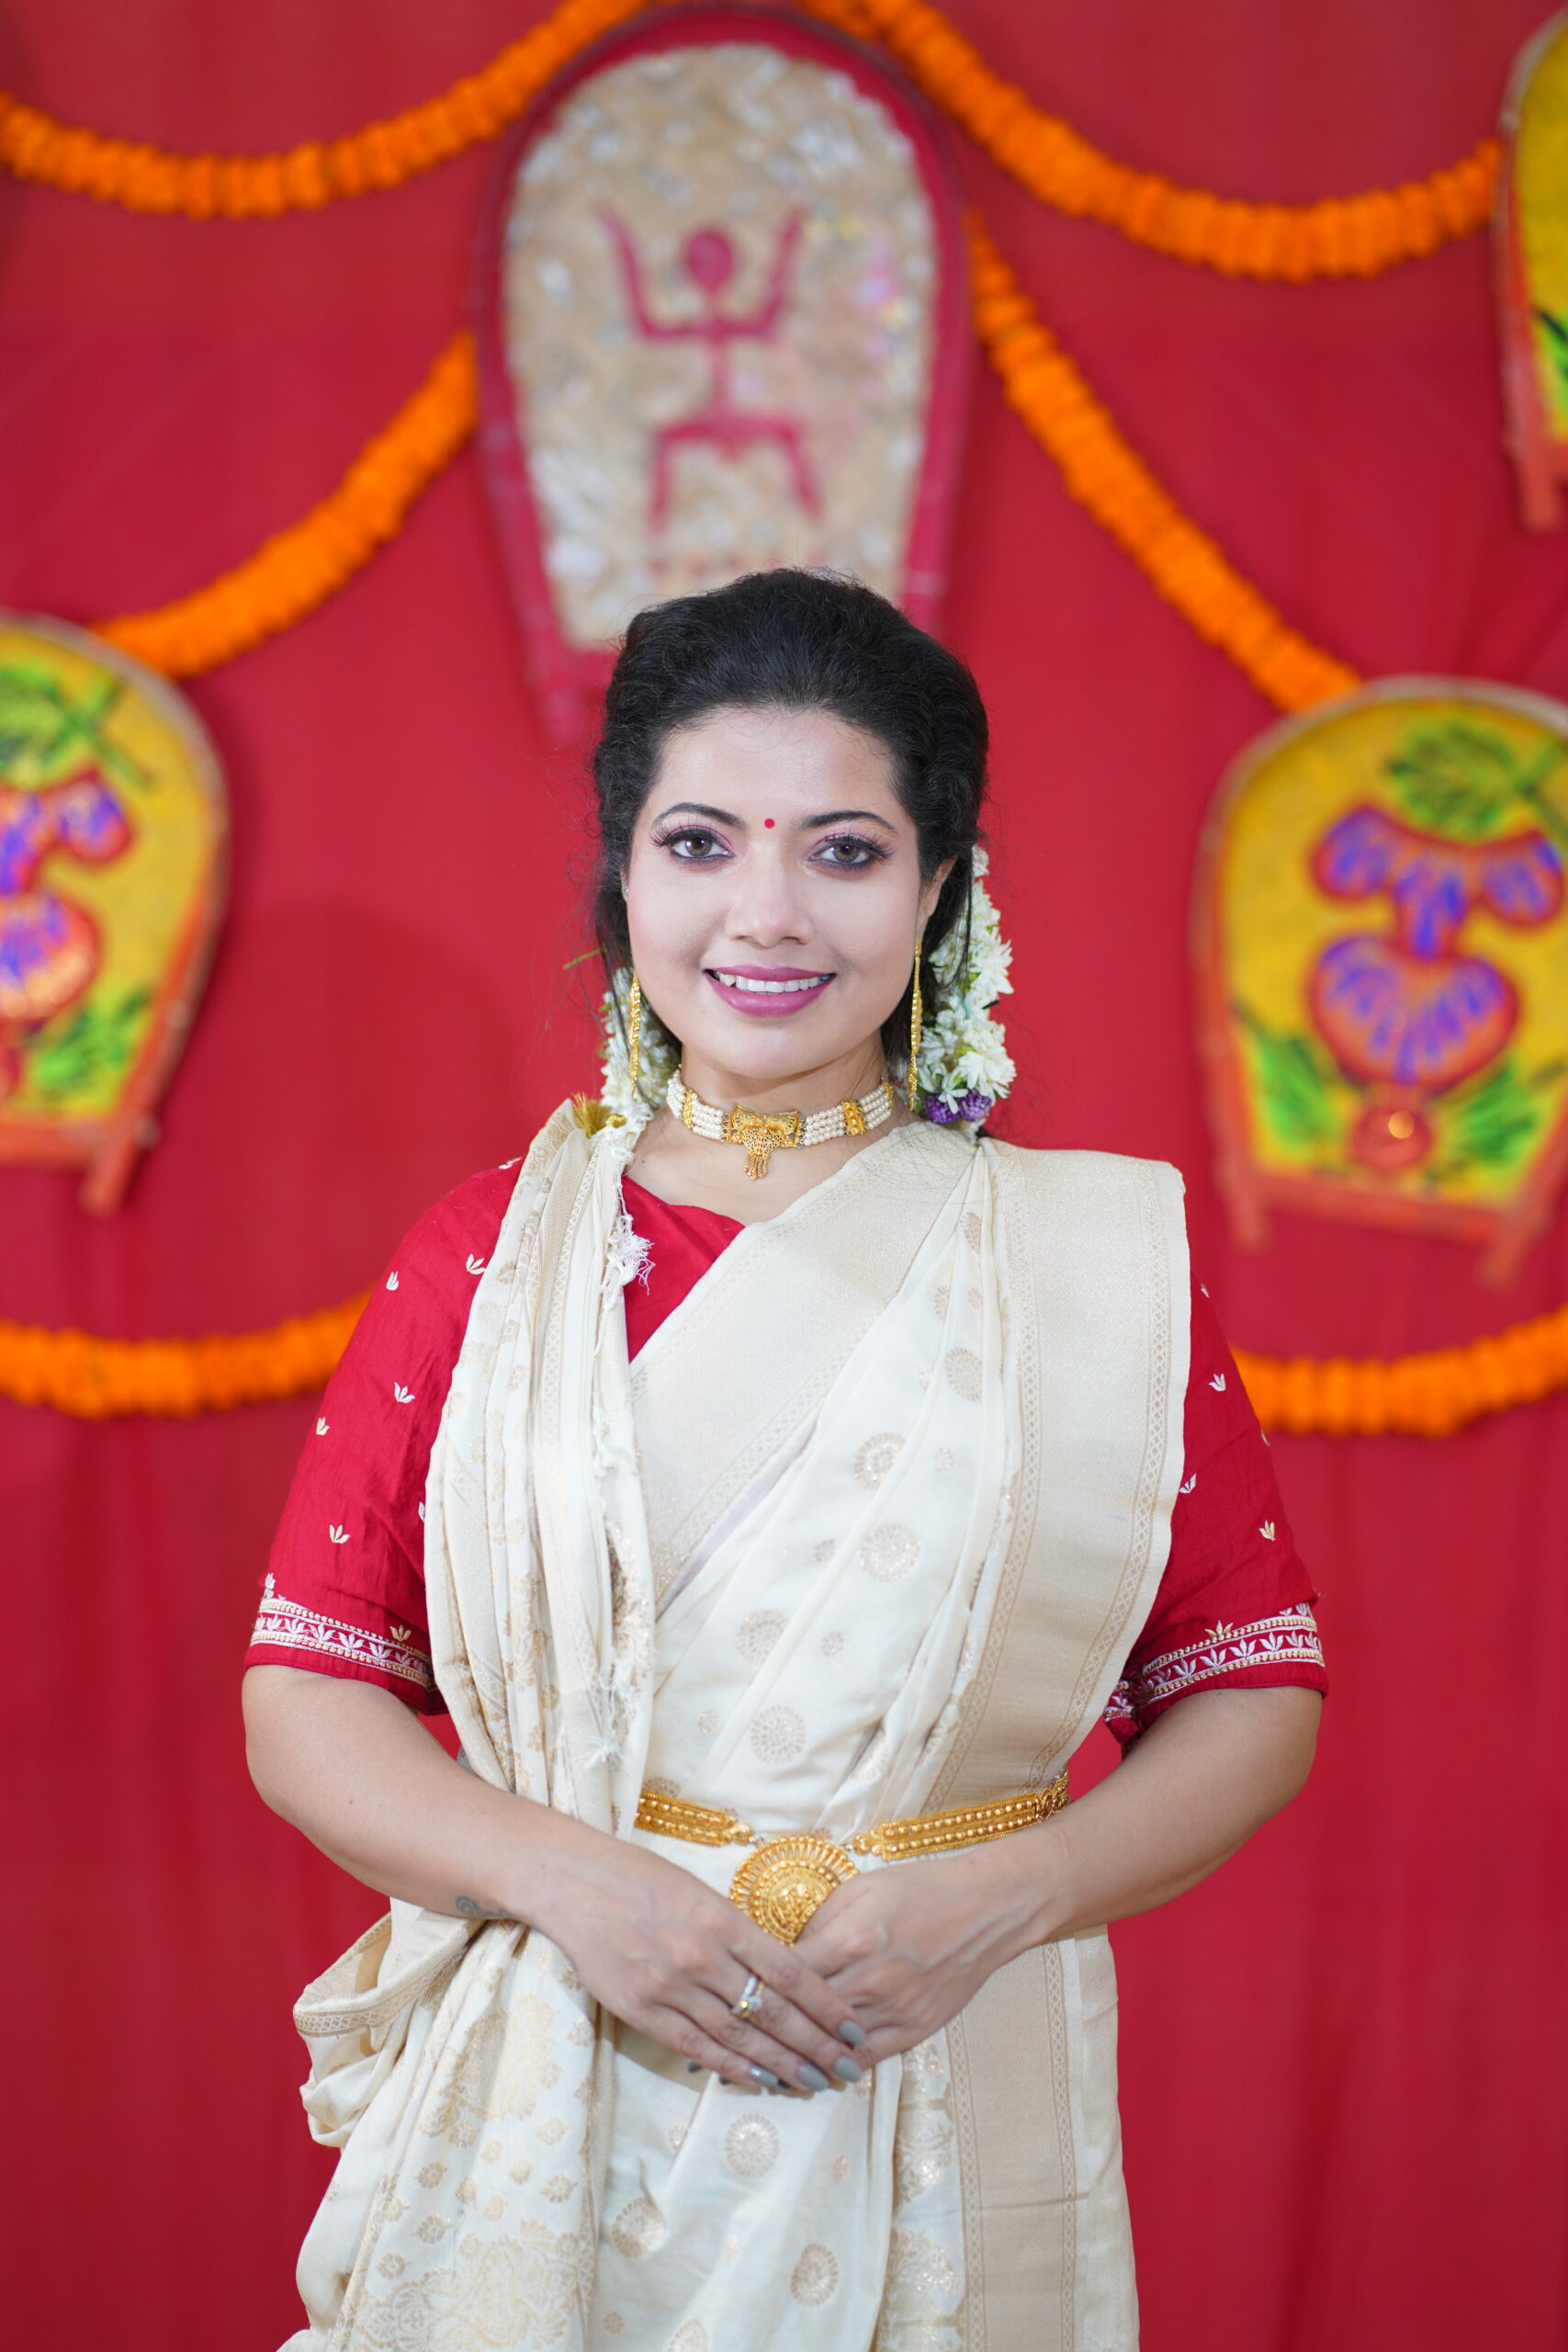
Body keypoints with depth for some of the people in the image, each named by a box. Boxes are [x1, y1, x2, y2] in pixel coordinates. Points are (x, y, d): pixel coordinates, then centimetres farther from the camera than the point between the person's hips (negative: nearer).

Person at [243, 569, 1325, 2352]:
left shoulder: (1100, 1257, -1)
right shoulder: (483, 1257, 0)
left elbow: (1250, 1701, 2)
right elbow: (306, 1702, 0)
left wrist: (1003, 1895, -13)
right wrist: (564, 1877, -16)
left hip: (950, 2127, 0)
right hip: (544, 2130, 0)